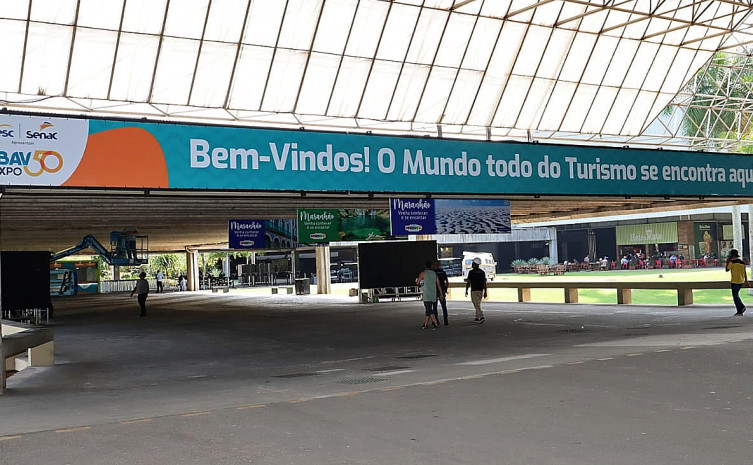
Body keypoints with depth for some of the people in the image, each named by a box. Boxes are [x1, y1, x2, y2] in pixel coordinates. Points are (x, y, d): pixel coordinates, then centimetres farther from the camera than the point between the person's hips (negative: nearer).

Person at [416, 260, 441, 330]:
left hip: (426, 294, -6)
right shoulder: (434, 273, 10)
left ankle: (436, 324, -20)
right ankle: (425, 324, 17)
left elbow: (417, 283, 0)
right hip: (433, 294, 6)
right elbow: (438, 284, 7)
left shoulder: (423, 273, -3)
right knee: (428, 310, 14)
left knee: (429, 311, -9)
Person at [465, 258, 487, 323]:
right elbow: (484, 283, 5)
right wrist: (485, 292, 9)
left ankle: (482, 317, -22)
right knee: (478, 305, 18)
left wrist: (466, 291, 2)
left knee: (476, 305, -8)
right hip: (480, 290, 6)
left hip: (474, 291, -6)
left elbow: (468, 282, -7)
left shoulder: (471, 272, -7)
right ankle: (477, 318, 25)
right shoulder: (482, 272, 7)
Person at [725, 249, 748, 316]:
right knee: (736, 295, 21)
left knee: (735, 296, -1)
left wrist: (727, 262, 5)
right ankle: (742, 307, 10)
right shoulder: (742, 262, 9)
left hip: (734, 282, -7)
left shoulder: (732, 262, -12)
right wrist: (746, 281, 14)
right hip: (741, 282, 7)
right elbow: (745, 272, 11)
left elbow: (727, 270, -3)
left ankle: (739, 312, -1)